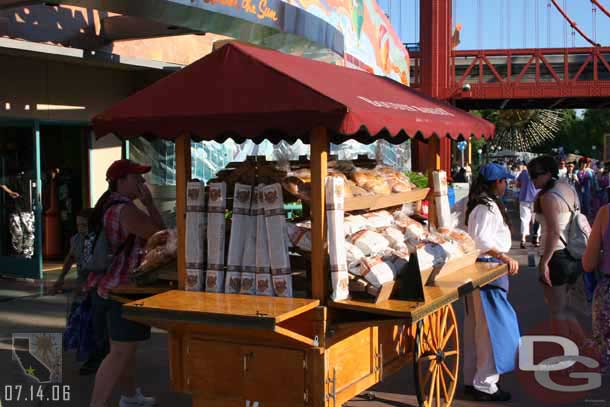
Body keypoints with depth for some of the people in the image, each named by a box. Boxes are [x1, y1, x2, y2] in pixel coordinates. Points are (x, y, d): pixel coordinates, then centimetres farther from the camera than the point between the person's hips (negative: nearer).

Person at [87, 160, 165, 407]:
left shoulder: (108, 205, 13)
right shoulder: (126, 210, -20)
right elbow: (161, 234, -15)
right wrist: (149, 203, -10)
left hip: (109, 286, 10)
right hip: (123, 289, -10)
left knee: (126, 347, 21)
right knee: (121, 352, -7)